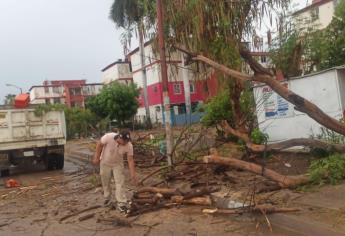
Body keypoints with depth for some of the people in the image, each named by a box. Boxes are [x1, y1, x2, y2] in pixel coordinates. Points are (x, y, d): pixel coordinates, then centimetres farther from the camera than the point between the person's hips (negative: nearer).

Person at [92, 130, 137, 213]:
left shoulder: (129, 146, -28)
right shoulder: (108, 137, -34)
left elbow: (130, 160, -21)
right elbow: (99, 145, -15)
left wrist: (133, 175, -24)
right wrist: (96, 158, -10)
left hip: (118, 164, 0)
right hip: (105, 163, 0)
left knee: (120, 183, -8)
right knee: (105, 182, 12)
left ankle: (121, 203, -3)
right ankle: (107, 199, 32)